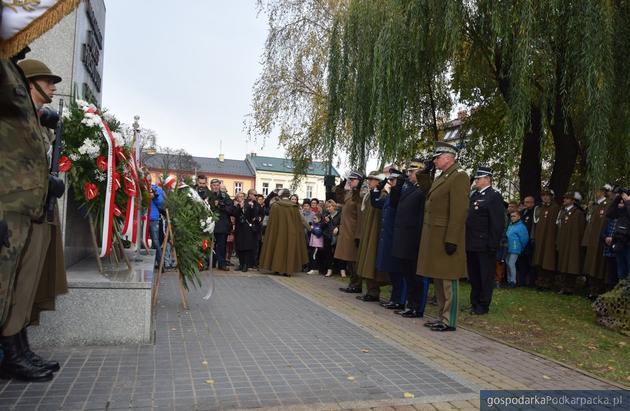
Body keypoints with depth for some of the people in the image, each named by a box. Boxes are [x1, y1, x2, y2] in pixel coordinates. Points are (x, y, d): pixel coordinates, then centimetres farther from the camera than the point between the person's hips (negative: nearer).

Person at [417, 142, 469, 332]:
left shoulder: (459, 176, -12)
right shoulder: (440, 178, 17)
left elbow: (459, 212, -19)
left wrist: (451, 240, -21)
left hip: (446, 238, -9)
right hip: (433, 238, 9)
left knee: (448, 280, -1)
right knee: (438, 279, 15)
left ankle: (449, 321, 8)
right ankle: (441, 316, 25)